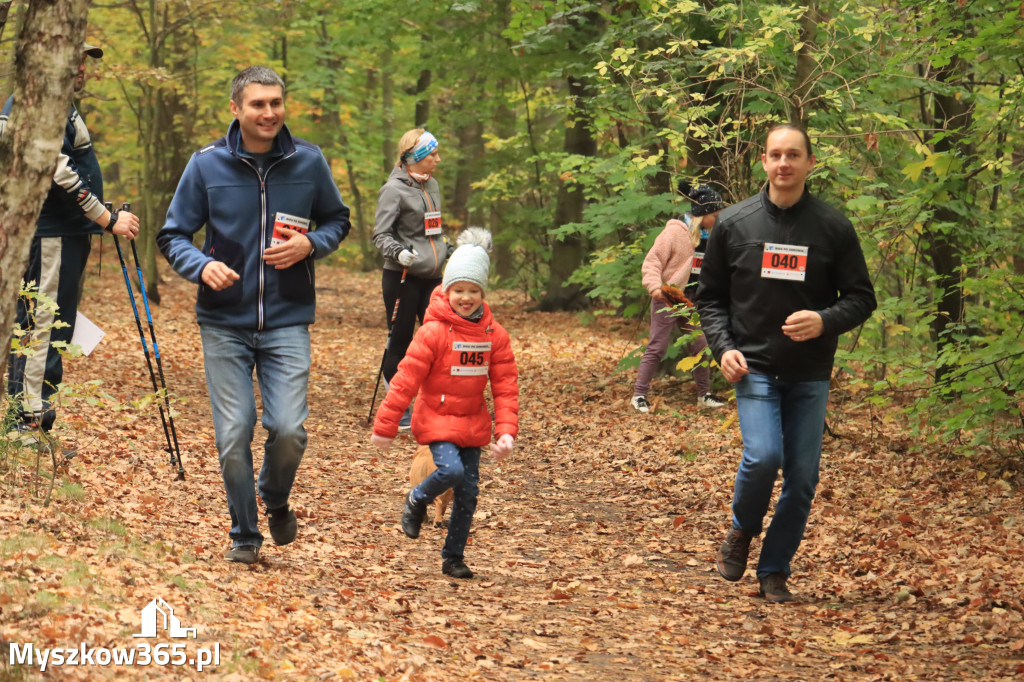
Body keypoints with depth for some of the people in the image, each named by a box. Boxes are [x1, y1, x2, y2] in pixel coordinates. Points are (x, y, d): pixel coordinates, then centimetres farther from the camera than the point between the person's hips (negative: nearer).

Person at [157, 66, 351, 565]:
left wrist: (310, 245, -7)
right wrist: (202, 266, -18)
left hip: (288, 321, 0)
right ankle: (244, 535, 18)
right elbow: (173, 236, 3)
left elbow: (337, 221, 15)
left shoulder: (309, 162, 1)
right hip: (224, 323, 0)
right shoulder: (207, 164, -3)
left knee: (289, 429, -12)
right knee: (233, 435, -2)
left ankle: (276, 500, 21)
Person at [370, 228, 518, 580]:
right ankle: (417, 501, 6)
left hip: (473, 424, 4)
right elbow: (406, 379, -11)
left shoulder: (495, 335, 0)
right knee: (451, 470, -26)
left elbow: (506, 387, 3)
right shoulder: (434, 332, -13)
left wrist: (506, 431, -7)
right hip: (436, 419, -4)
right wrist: (385, 426, -10)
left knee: (469, 491, 3)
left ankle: (453, 558, 19)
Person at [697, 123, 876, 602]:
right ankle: (742, 531, 10)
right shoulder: (734, 224, 2)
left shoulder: (833, 227, 1)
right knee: (762, 456, -20)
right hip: (754, 368, -1)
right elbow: (711, 296, 10)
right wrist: (723, 347, -6)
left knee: (802, 476, 1)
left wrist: (825, 321, -16)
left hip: (810, 374, 1)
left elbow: (861, 297, 4)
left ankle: (775, 571, 17)